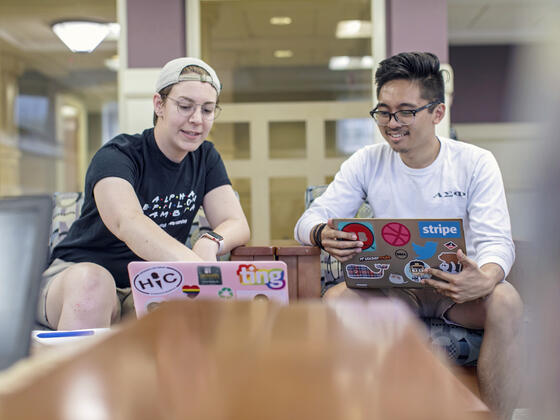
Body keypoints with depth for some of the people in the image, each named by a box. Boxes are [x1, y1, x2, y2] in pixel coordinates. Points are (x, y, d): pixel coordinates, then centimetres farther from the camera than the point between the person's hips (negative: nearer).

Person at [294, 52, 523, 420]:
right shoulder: (367, 163, 1)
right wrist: (323, 234, -30)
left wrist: (484, 280, -37)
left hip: (456, 289, -1)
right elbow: (309, 220, -3)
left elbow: (496, 241, -11)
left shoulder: (476, 163, -4)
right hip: (392, 289, 2)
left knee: (506, 300, -33)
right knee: (335, 299, -28)